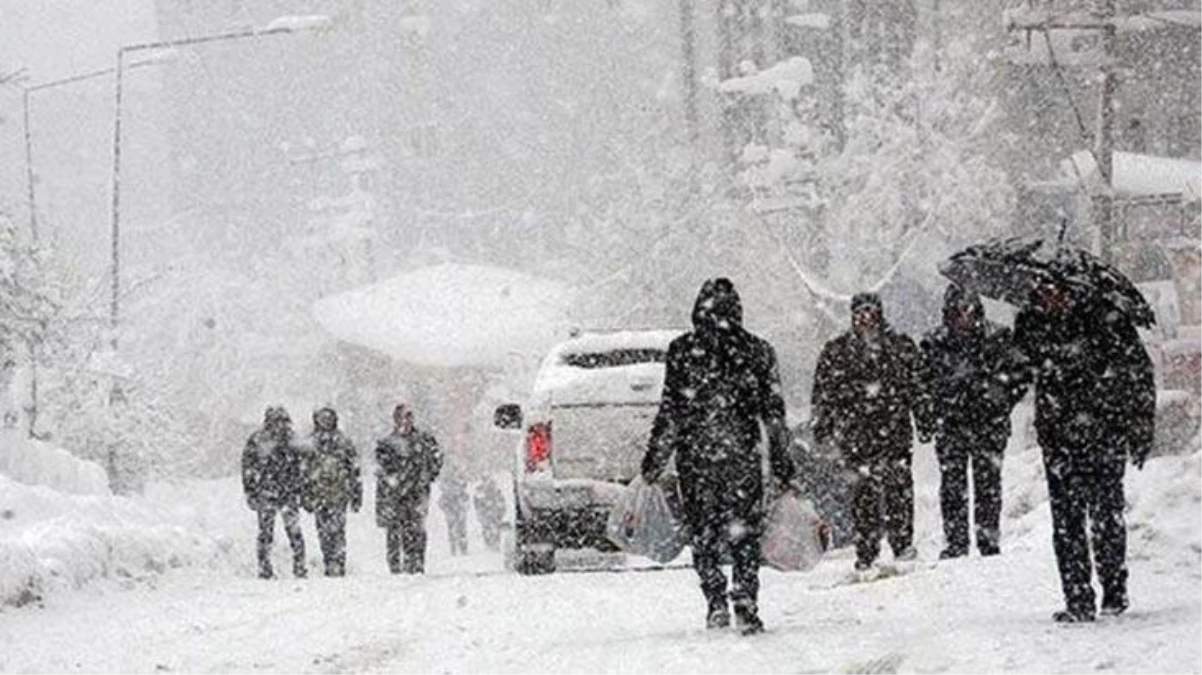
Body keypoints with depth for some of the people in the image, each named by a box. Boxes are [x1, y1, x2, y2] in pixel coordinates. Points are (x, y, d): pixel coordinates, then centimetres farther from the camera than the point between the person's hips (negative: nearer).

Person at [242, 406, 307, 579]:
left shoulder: (288, 443, 11)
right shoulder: (255, 442, -2)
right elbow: (248, 470, -1)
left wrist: (297, 492, 13)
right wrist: (251, 494, -6)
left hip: (287, 495, 3)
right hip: (265, 493, -3)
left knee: (295, 532, -4)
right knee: (266, 533, 0)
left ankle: (299, 570, 0)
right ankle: (265, 571, 7)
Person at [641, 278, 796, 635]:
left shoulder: (683, 351, -2)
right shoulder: (757, 351, 3)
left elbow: (670, 412, -3)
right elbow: (774, 412, 6)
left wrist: (654, 459, 4)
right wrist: (781, 461, 13)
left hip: (695, 457, -1)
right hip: (742, 456, 1)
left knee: (704, 534, 11)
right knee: (745, 535, 6)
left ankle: (716, 602, 2)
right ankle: (746, 608, -4)